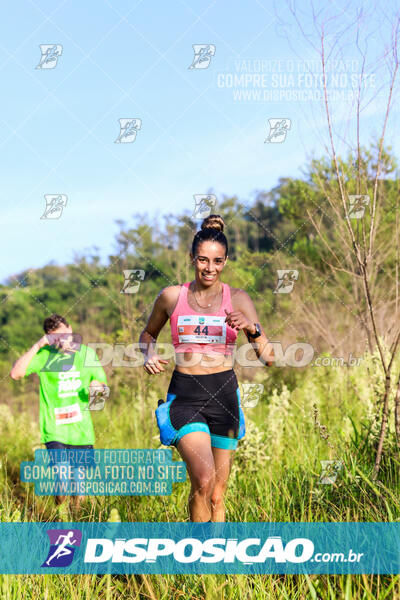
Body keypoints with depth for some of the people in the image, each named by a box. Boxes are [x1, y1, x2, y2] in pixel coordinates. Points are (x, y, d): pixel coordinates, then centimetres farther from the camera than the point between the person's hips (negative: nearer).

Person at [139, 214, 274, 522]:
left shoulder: (237, 298, 1)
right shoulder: (171, 296, 3)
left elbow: (268, 358, -4)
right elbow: (148, 334, 21)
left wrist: (252, 329, -23)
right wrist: (150, 354, 0)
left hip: (224, 395, 1)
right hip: (184, 396, -1)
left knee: (217, 495, 7)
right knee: (204, 479, -21)